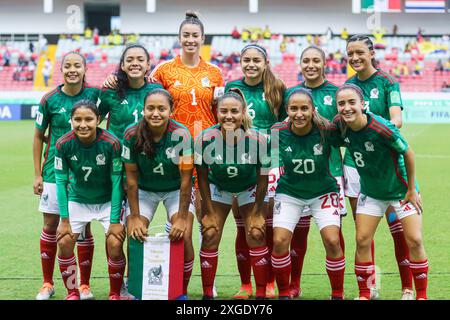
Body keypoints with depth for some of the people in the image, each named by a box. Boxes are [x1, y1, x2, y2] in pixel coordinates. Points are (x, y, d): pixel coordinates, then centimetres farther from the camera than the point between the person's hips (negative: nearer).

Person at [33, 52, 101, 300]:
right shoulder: (50, 100, -4)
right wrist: (37, 175, 1)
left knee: (83, 227, 3)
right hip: (54, 172, 0)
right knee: (50, 226, 5)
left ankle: (84, 285, 15)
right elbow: (38, 137, 4)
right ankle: (47, 284, 19)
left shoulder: (94, 94, -5)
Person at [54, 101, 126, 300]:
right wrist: (64, 220, -11)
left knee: (115, 245, -15)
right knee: (64, 242, -8)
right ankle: (72, 293, 14)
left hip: (108, 200, -2)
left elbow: (116, 182, -18)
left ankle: (115, 294, 8)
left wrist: (115, 220, -17)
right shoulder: (63, 144, -20)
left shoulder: (111, 143, -26)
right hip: (77, 200, 2)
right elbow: (61, 181, -11)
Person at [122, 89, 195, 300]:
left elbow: (186, 180, -19)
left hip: (176, 190, -1)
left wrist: (182, 218, -19)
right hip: (144, 190, 1)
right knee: (134, 237, -13)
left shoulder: (181, 135, -25)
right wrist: (135, 218, -13)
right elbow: (132, 179, -14)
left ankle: (182, 292, 3)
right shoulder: (132, 135, -21)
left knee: (183, 236, -18)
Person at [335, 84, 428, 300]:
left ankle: (421, 295, 8)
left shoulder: (382, 128, -31)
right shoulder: (340, 127, -17)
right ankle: (364, 294, 11)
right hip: (370, 192, 4)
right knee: (362, 241, -2)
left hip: (401, 190, -4)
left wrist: (412, 190, -11)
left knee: (414, 241, -7)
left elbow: (407, 153, -18)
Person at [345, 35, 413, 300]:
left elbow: (397, 119, -18)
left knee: (396, 224, -5)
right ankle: (369, 287, 17)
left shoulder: (387, 82, -4)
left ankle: (408, 288, 3)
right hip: (354, 160, 4)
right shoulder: (348, 85, 10)